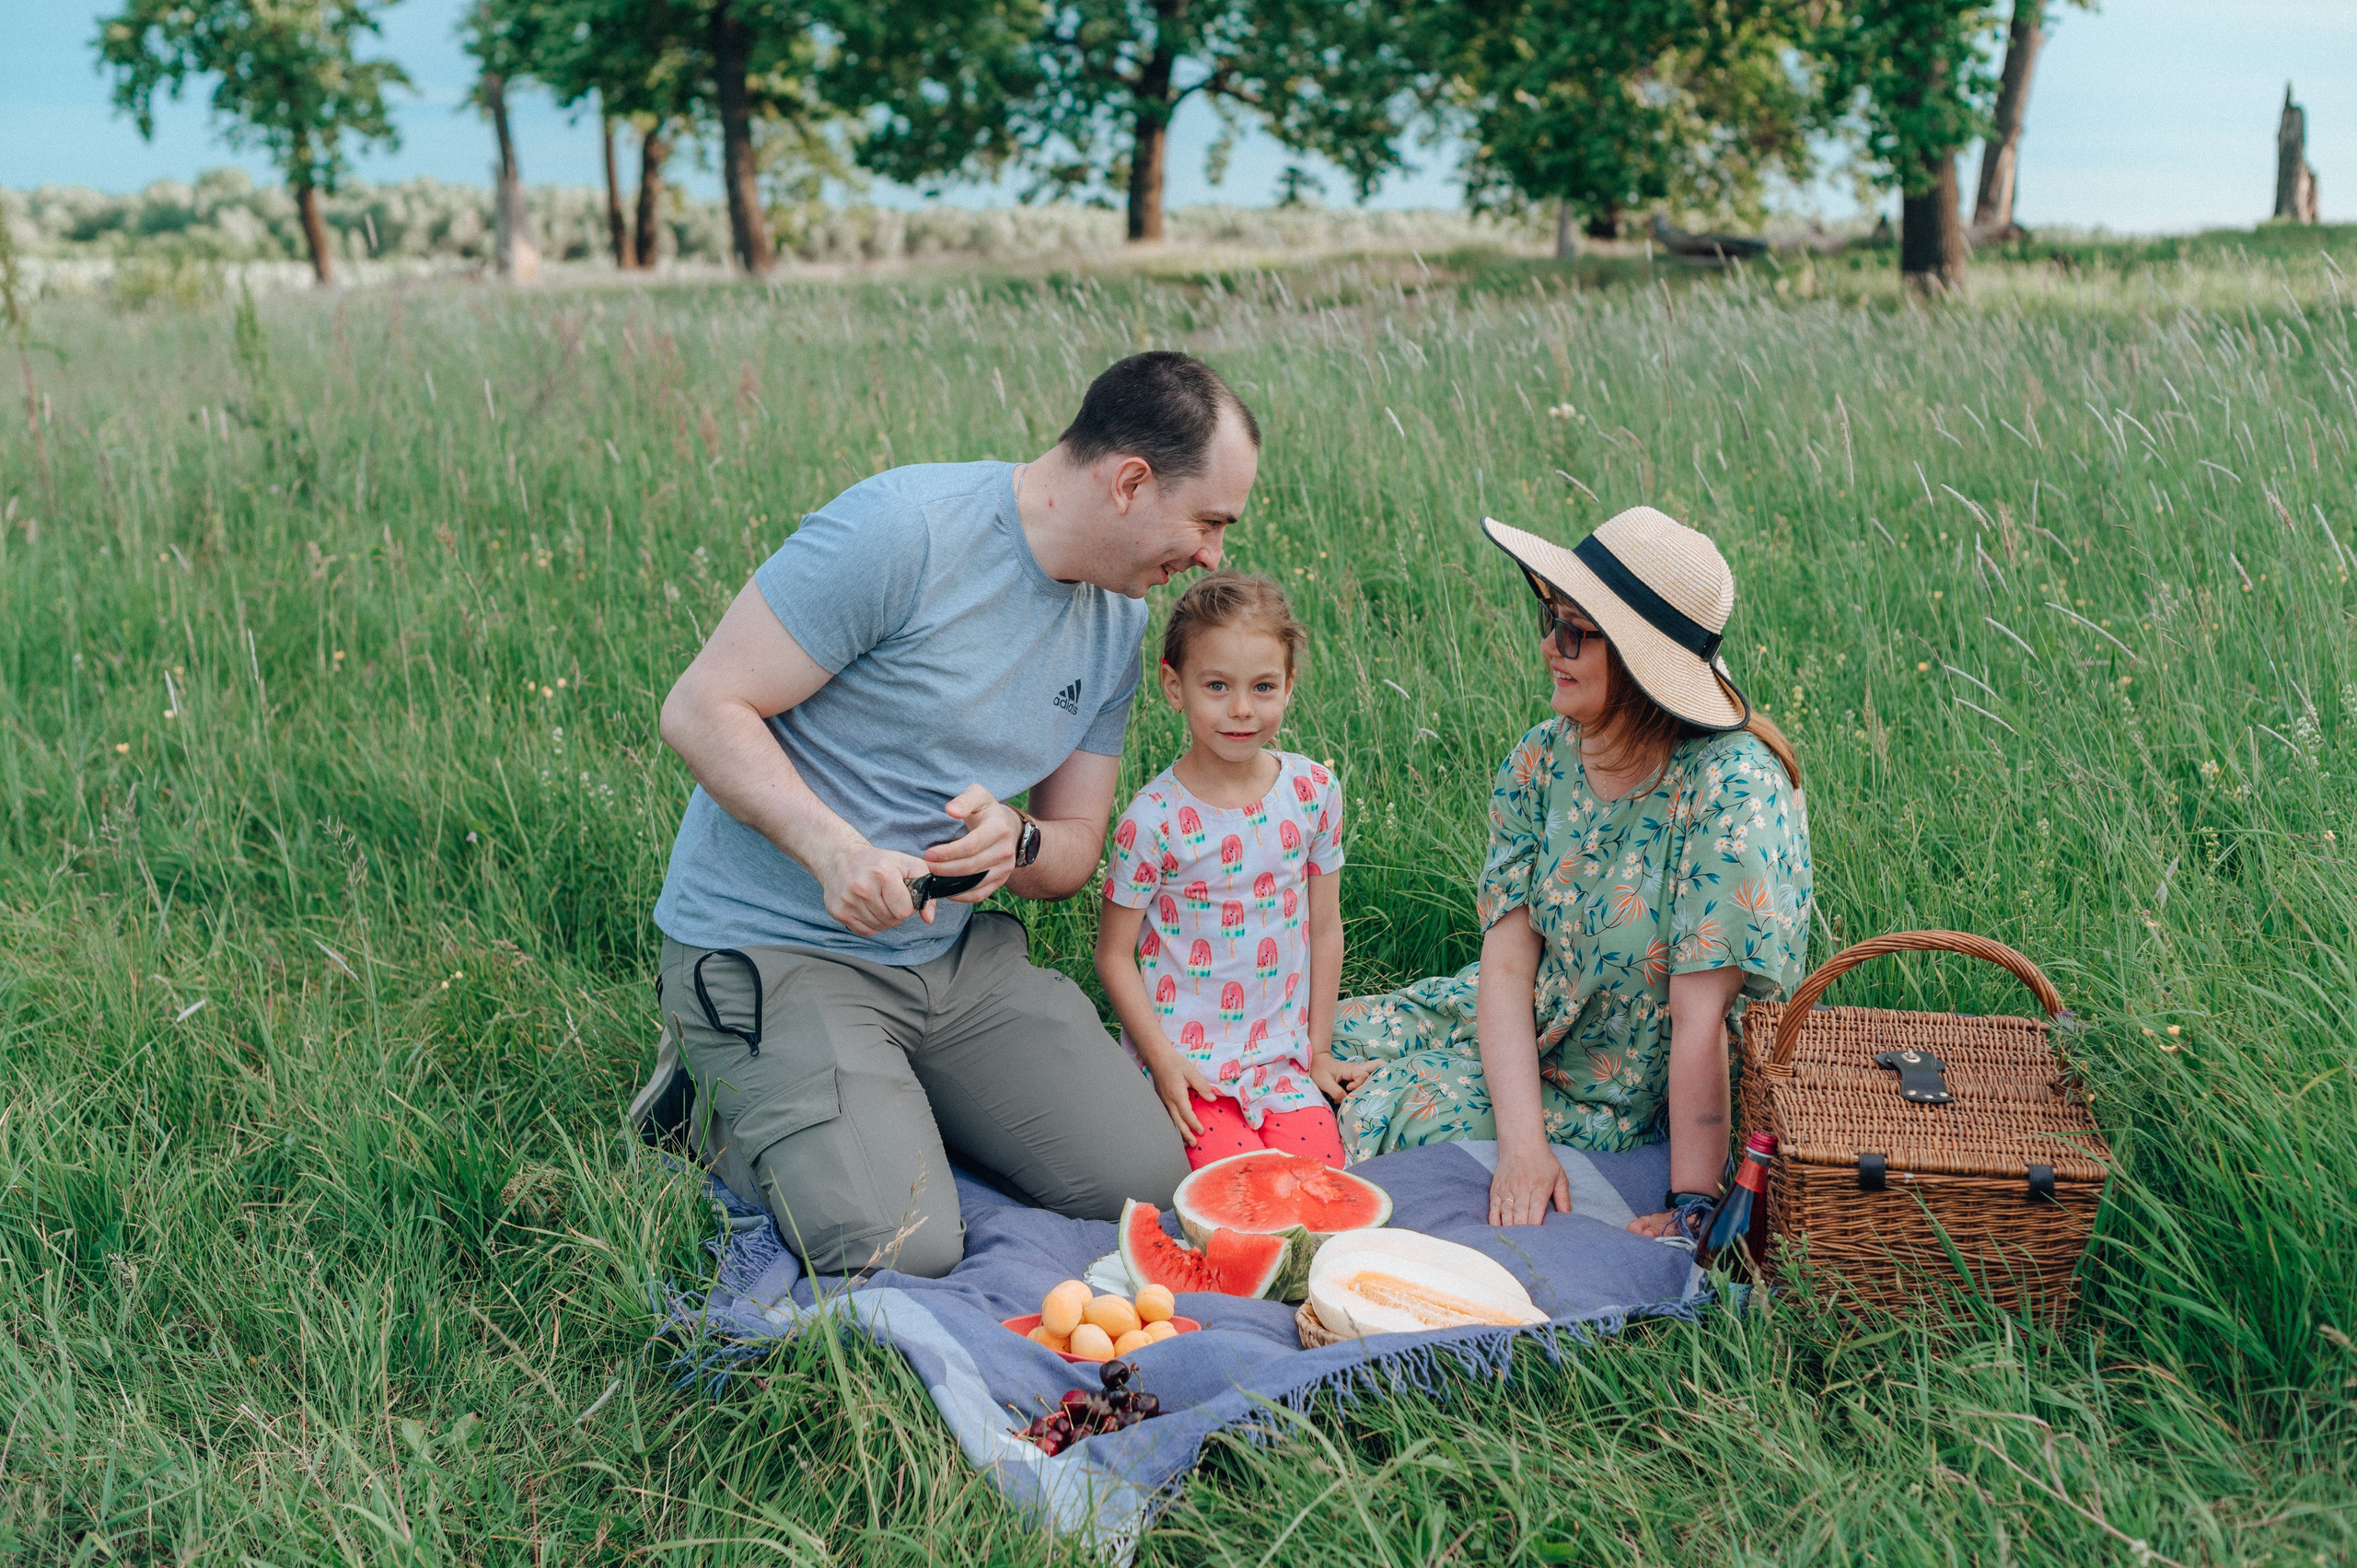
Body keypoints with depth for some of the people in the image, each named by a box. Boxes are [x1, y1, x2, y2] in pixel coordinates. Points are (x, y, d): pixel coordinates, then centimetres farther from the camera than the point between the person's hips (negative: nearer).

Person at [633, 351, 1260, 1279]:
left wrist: (1016, 844, -15)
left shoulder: (1119, 622, 6)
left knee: (1145, 1181, -3)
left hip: (952, 952, 7)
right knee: (898, 1252, -21)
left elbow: (1076, 849, 10)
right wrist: (835, 848, -31)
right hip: (772, 947, -7)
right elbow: (701, 711, -17)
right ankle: (712, 1100, 7)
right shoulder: (903, 530, -19)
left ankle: (886, 1096, 16)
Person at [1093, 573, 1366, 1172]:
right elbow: (1114, 954, -6)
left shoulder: (1314, 791, -2)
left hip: (1282, 1058, 4)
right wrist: (1165, 1062, -13)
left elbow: (1325, 927, 7)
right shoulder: (1154, 819, -14)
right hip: (1185, 1060, -4)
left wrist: (1317, 1051, 8)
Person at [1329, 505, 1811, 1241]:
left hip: (1647, 1099, -6)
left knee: (1403, 1117, -20)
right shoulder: (1542, 760, -8)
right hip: (1519, 1044, 6)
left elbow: (1702, 1016, -27)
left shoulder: (1729, 789, -25)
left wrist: (1692, 1207, -26)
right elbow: (1507, 960, -12)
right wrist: (1522, 1142, -24)